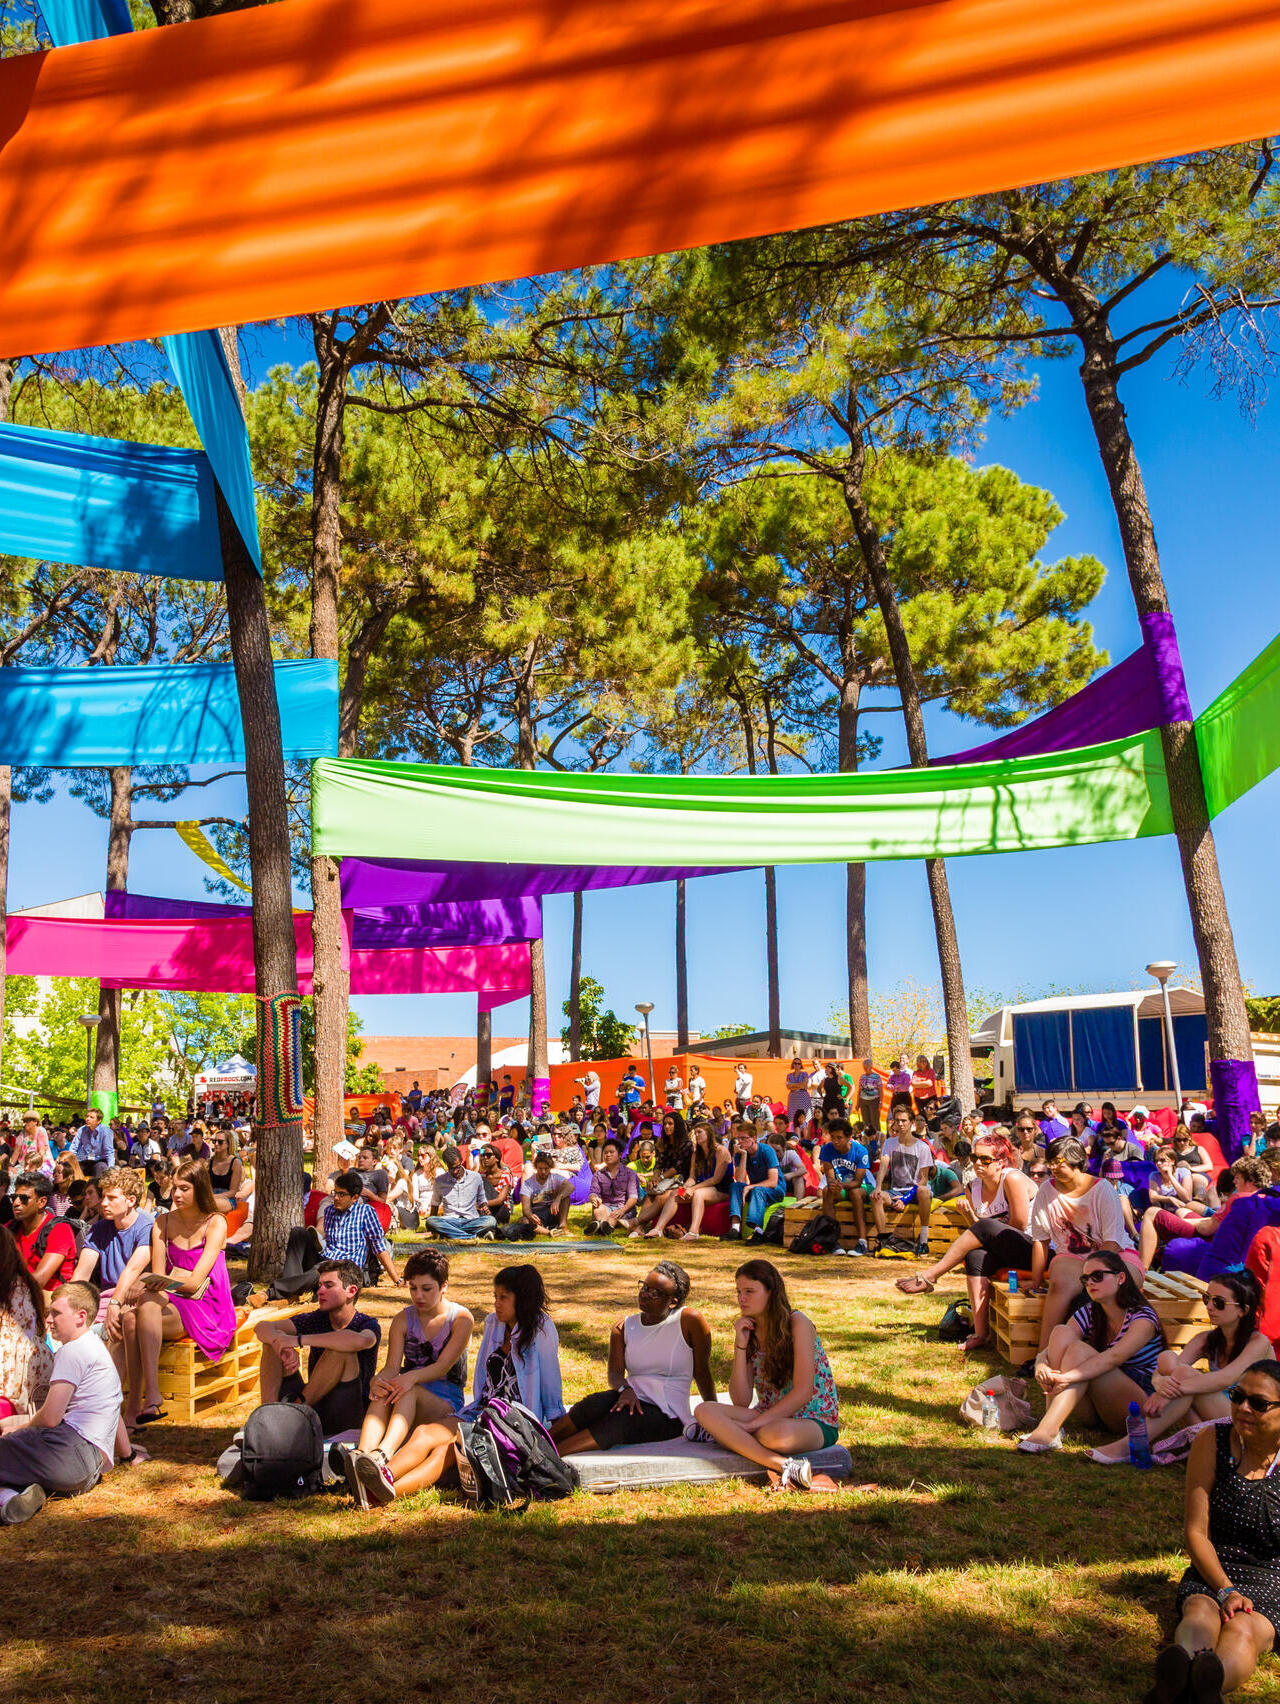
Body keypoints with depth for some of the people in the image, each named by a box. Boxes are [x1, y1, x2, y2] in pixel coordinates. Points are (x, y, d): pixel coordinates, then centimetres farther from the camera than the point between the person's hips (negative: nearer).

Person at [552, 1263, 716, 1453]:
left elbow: (702, 1373, 0)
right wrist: (625, 1389, -24)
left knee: (618, 1421, -34)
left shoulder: (688, 1320, -5)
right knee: (595, 1403, -30)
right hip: (633, 1399, 4)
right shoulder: (624, 1327, 9)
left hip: (668, 1415, -4)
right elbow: (615, 1372, -2)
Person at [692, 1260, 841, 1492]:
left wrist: (752, 1424, -21)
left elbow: (802, 1392, -16)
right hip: (770, 1418, 7)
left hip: (815, 1421, -7)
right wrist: (740, 1345, -10)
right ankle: (785, 1465, -31)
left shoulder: (797, 1323, -9)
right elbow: (741, 1401, 0)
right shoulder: (749, 1332, 7)